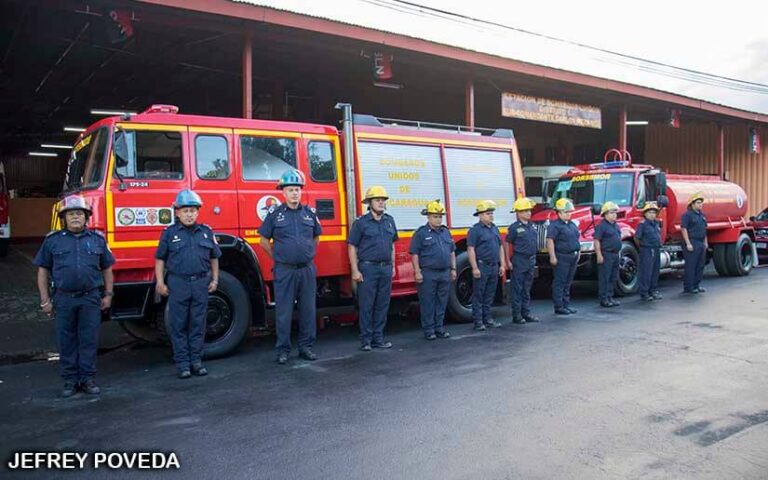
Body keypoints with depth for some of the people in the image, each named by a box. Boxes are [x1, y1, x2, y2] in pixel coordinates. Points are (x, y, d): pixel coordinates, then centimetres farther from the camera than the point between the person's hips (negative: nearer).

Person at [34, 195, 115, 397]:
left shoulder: (97, 239, 7)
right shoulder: (52, 240, 5)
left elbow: (107, 269, 12)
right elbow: (43, 271, 6)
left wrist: (108, 295, 6)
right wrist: (45, 300, 1)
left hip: (91, 299, 0)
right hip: (64, 299, 0)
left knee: (89, 340, 3)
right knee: (66, 341, 6)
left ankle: (88, 378, 13)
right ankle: (70, 380, 16)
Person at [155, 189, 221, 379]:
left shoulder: (206, 232, 9)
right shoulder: (169, 233, 2)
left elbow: (214, 258, 16)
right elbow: (160, 259, 3)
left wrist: (215, 280, 10)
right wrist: (160, 282, -3)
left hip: (201, 283, 2)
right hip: (177, 283, -2)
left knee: (198, 324, 7)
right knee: (178, 325, 2)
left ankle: (196, 360, 16)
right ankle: (182, 363, 10)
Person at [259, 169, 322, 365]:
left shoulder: (310, 213, 7)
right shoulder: (275, 214, -1)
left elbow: (316, 237, 22)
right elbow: (264, 241, 7)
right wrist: (278, 257, 7)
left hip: (307, 269, 3)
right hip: (284, 270, -3)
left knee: (308, 310, 8)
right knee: (284, 312, 2)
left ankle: (306, 347, 19)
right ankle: (283, 350, 12)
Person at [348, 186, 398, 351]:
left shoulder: (389, 221, 11)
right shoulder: (361, 223, -4)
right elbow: (352, 248, -5)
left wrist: (392, 266, 13)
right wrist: (355, 271, -11)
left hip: (386, 268, 5)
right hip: (368, 268, -5)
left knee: (382, 305, 8)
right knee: (366, 306, -1)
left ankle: (378, 338, 17)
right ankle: (366, 340, 6)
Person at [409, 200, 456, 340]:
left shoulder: (446, 232, 13)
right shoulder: (421, 233, -6)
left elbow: (452, 252, 18)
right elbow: (414, 254, -8)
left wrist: (453, 269, 12)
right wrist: (417, 272, -14)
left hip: (444, 273, 6)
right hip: (428, 274, -6)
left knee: (442, 302, 10)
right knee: (428, 303, 0)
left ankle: (439, 328, 20)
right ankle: (428, 330, 8)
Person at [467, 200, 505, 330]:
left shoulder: (495, 229, 15)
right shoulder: (475, 230, -9)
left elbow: (500, 247, 19)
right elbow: (471, 250, -14)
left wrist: (502, 265, 13)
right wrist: (475, 268, -18)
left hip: (494, 267, 7)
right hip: (481, 267, -7)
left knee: (489, 295, 13)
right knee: (478, 295, -1)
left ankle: (487, 318, 21)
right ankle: (478, 321, 4)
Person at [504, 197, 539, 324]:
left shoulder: (531, 226, 10)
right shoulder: (514, 227, -10)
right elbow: (507, 243, -8)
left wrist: (534, 259, 17)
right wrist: (508, 261, -12)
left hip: (531, 260, 7)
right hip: (519, 261, -7)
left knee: (527, 289, 13)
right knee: (518, 289, 0)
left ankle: (526, 313, 21)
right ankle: (517, 315, 5)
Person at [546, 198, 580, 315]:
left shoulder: (572, 225, 17)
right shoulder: (555, 225, -11)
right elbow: (550, 241, -18)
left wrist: (578, 254, 21)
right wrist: (552, 257, -22)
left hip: (573, 256, 9)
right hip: (562, 257, -9)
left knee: (568, 283, 14)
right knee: (559, 282, -4)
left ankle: (566, 304, 21)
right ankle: (558, 307, -1)